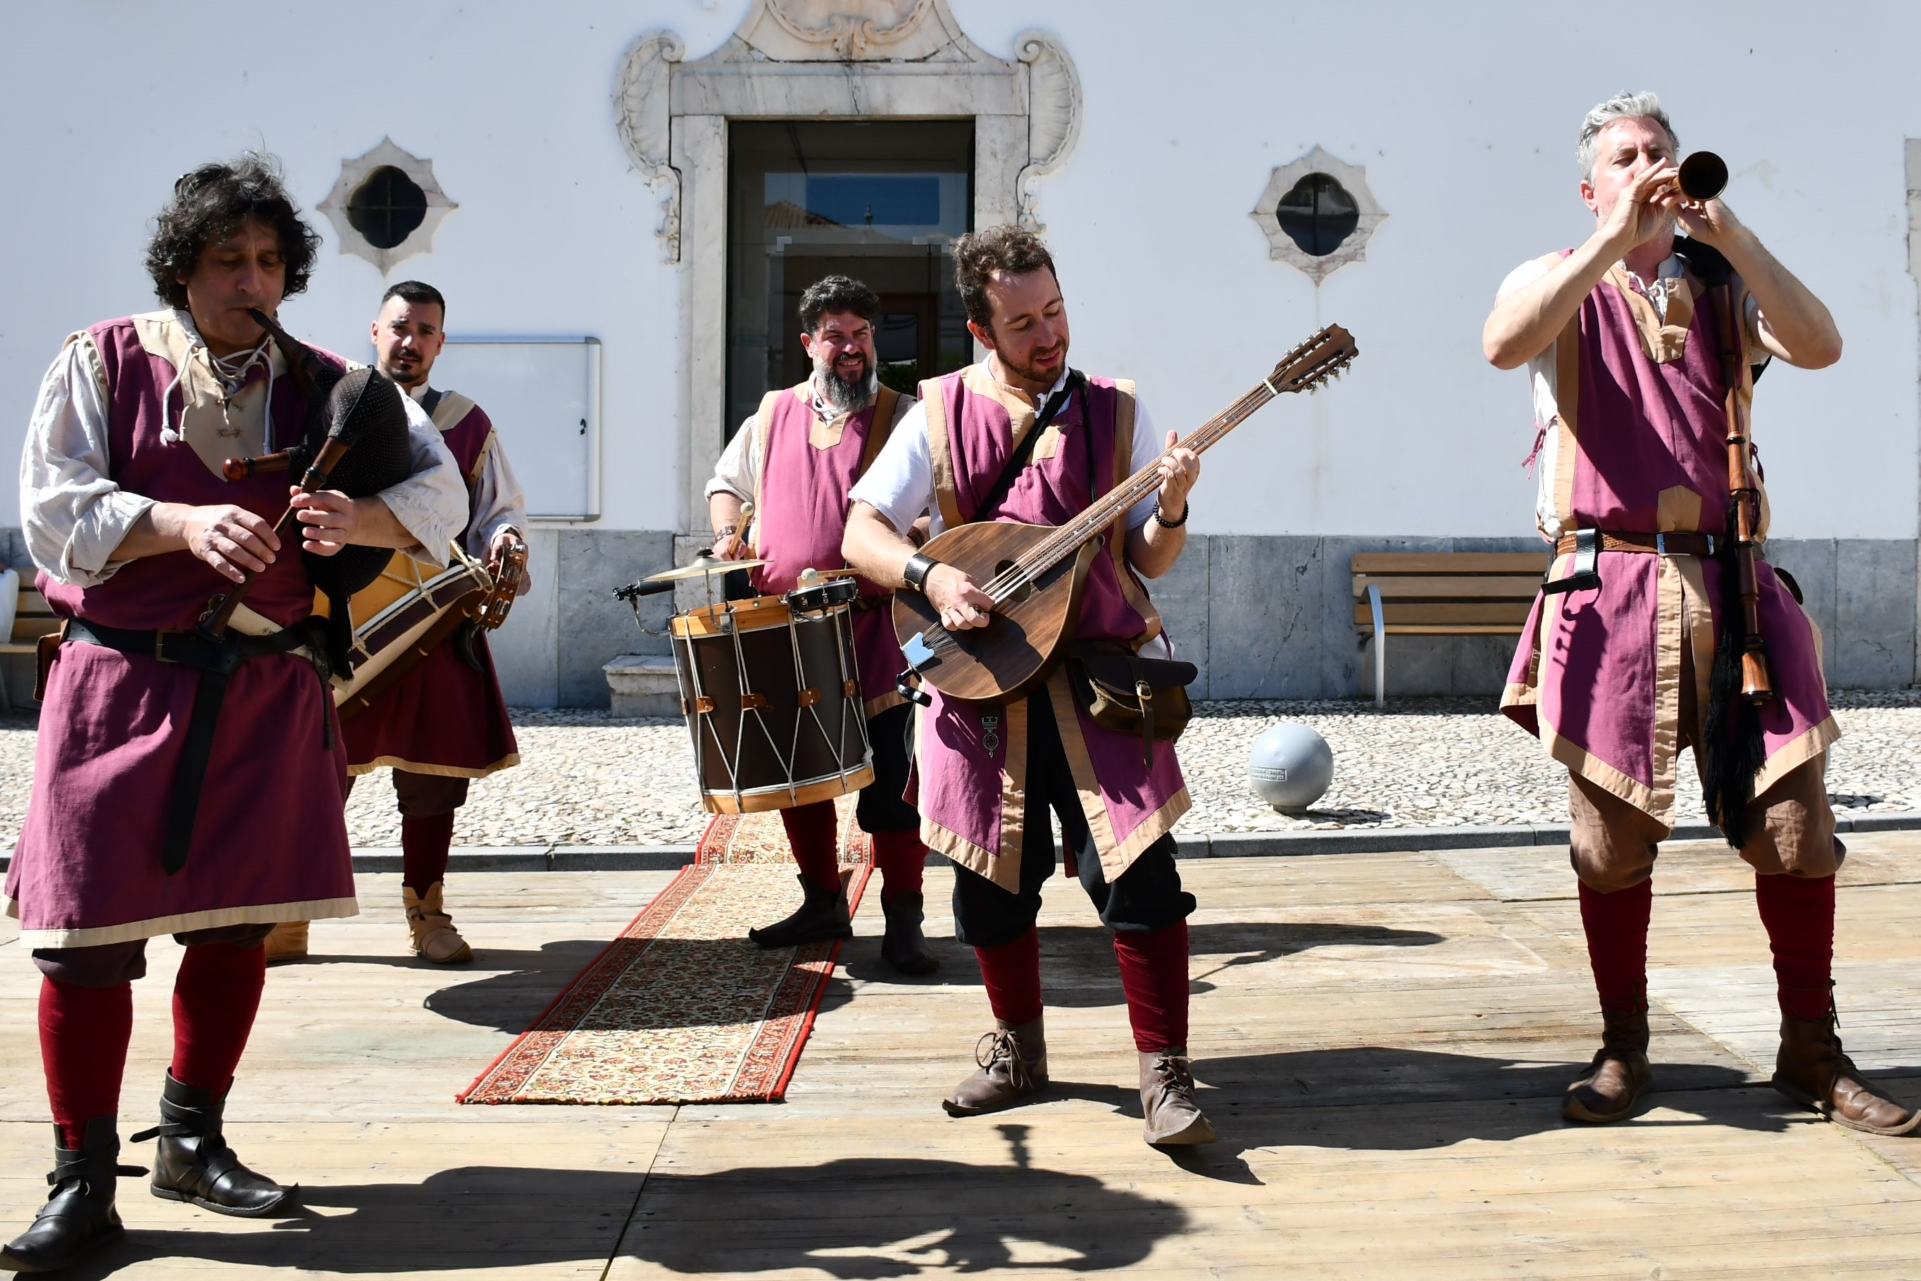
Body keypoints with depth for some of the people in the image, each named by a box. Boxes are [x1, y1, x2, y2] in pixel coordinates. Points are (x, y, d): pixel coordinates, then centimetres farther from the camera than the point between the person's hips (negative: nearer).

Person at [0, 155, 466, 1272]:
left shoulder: (322, 386, 8)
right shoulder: (103, 363, 2)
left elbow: (440, 492, 3)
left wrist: (357, 520, -18)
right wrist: (185, 523, -23)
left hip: (269, 691, 3)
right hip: (121, 685, -3)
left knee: (237, 923, 10)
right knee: (91, 932, -2)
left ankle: (194, 1143, 29)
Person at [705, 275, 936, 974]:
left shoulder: (903, 417, 0)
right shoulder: (772, 415, 11)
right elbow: (726, 481, 24)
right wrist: (730, 533, 4)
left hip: (873, 632, -4)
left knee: (888, 782, -4)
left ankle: (903, 919, 6)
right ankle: (823, 902, 27)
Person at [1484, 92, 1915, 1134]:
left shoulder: (1725, 286, 16)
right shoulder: (1558, 284, 10)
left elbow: (1820, 345, -4)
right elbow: (1505, 343, -14)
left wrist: (1730, 234, -12)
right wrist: (1616, 237, -18)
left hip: (1731, 587, 3)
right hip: (1609, 588, -2)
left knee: (1795, 824, 1)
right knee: (1613, 835, 1)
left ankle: (1812, 1056, 16)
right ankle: (1623, 1052, 16)